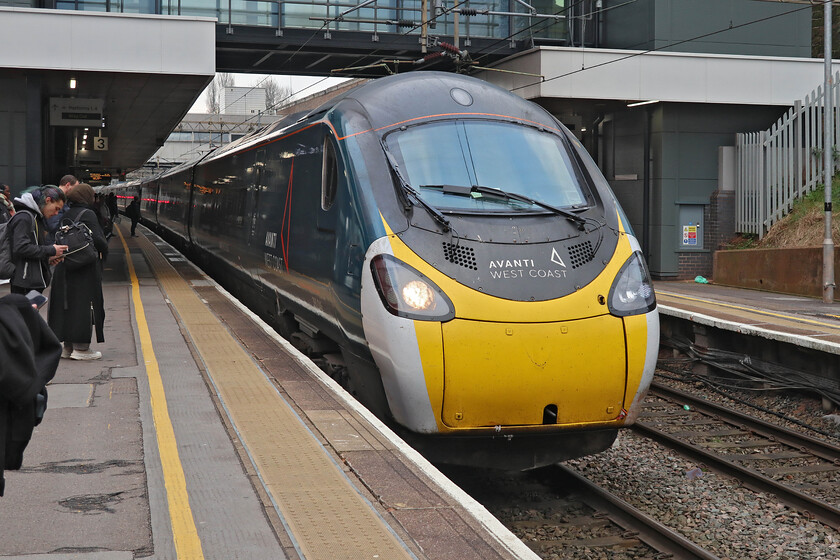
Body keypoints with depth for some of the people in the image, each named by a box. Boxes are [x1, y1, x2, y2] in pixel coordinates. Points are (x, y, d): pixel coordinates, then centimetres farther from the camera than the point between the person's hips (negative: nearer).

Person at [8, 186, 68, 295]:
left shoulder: (37, 218, 20)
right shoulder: (24, 217, -12)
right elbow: (20, 248, -22)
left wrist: (48, 258, 7)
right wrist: (51, 250, -17)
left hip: (35, 281, 10)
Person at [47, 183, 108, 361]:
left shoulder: (66, 215, 8)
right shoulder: (88, 214, -12)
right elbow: (96, 238, -19)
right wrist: (104, 251, -1)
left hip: (64, 267, 7)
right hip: (86, 269, -7)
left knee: (67, 303, 11)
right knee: (83, 304, -1)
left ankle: (68, 346, 17)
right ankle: (81, 347, 0)